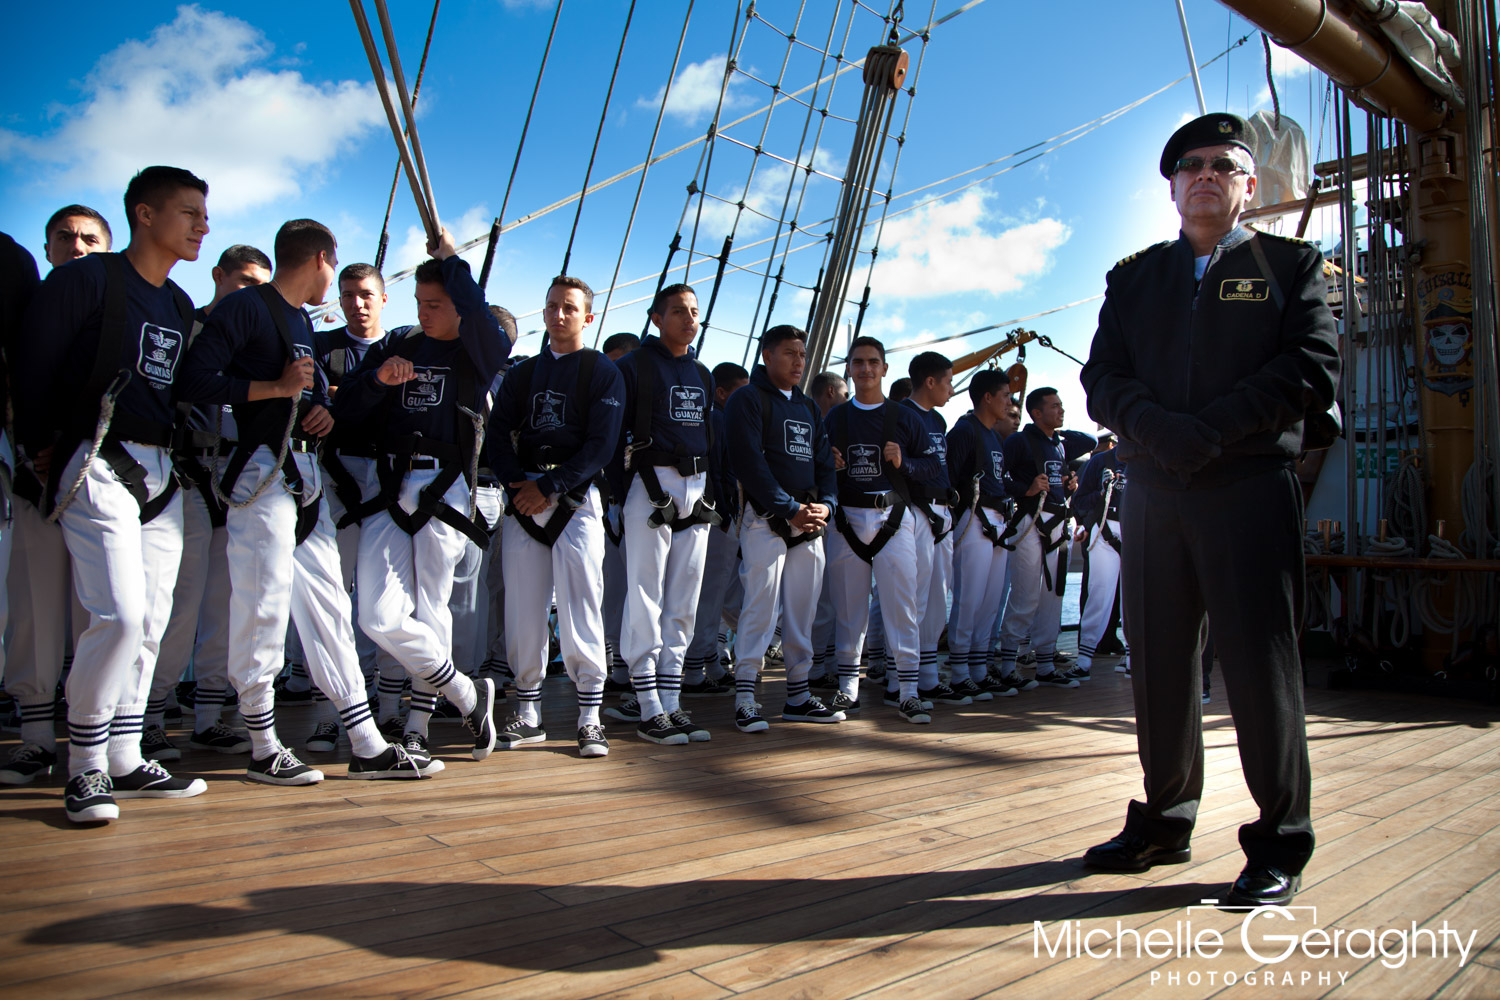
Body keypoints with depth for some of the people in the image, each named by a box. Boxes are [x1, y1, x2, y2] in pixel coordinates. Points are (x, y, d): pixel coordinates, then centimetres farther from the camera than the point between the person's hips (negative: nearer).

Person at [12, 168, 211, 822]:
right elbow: (33, 366, -3)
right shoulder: (86, 279, -3)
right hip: (99, 467, -7)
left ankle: (125, 762, 16)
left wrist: (176, 458, 14)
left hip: (160, 473, 7)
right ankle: (85, 769, 1)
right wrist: (43, 450, 0)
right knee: (120, 615, -15)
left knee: (150, 621, 6)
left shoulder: (180, 306, 18)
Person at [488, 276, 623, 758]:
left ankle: (590, 718, -2)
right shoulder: (522, 373, 19)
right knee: (523, 610, 3)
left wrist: (549, 487, -13)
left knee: (581, 609, -8)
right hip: (522, 501, 4)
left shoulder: (603, 372, 6)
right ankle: (528, 715, 12)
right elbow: (498, 435, 11)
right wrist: (516, 483, -7)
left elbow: (600, 445, -5)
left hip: (575, 500, -4)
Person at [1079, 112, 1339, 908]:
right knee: (1158, 664, 7)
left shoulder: (1290, 265, 12)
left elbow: (1315, 371, -3)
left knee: (1260, 665, -3)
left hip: (1251, 487, -3)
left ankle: (1278, 848, 10)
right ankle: (1164, 824, 20)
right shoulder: (1133, 276, 19)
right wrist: (1159, 429, -12)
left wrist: (1210, 427, -13)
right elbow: (1101, 379, 7)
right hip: (1153, 491, 3)